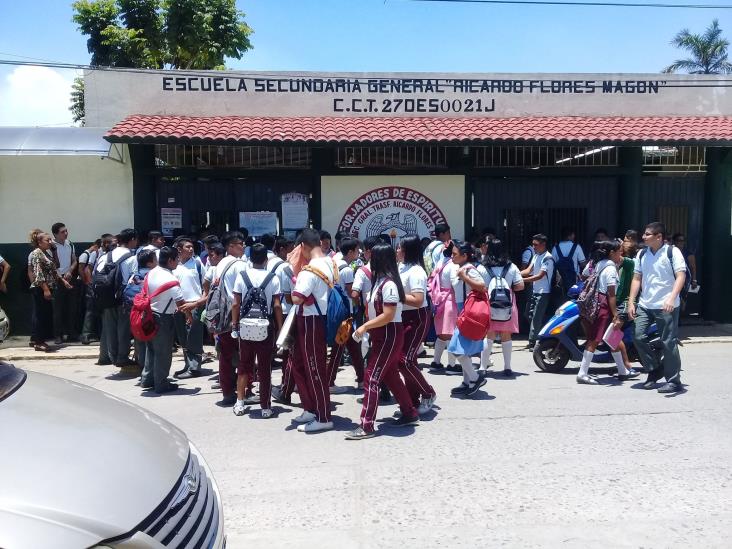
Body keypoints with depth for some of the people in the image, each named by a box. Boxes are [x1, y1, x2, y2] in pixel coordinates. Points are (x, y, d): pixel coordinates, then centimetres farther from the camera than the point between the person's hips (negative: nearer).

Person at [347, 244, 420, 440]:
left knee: (371, 378, -9)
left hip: (389, 336, -10)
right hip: (382, 335, 10)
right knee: (390, 376, 18)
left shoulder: (388, 284, -19)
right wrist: (368, 328, 3)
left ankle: (366, 426, -5)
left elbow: (388, 316, -23)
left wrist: (365, 326, -20)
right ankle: (410, 414, 31)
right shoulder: (380, 281, 10)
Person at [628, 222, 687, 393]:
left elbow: (681, 276, -12)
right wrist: (631, 302, 8)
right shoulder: (642, 255, 11)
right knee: (639, 337, -2)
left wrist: (672, 298, -26)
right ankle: (655, 370, 18)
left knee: (669, 343, -2)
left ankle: (674, 381, 9)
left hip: (666, 306, -5)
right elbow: (637, 279, 14)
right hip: (644, 305, 6)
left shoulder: (672, 252, -6)